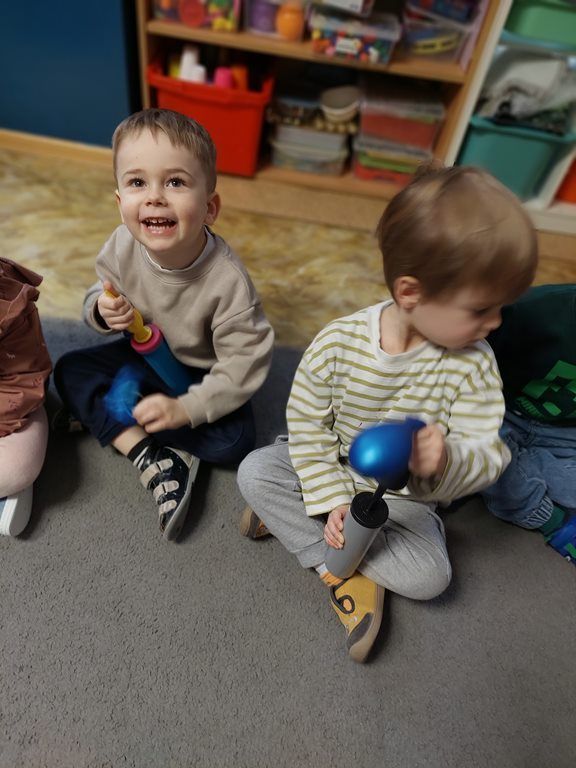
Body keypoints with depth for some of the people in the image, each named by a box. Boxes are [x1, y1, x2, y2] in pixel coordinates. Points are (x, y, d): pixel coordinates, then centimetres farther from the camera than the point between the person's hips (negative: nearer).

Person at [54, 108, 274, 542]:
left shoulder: (228, 281, -32)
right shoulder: (124, 247, -18)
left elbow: (244, 365, -27)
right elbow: (98, 295, 0)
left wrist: (184, 409, -30)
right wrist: (102, 311, -25)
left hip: (202, 374, -3)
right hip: (145, 354, 4)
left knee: (232, 441, -23)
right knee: (69, 372, -11)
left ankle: (104, 419, -9)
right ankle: (154, 460, -19)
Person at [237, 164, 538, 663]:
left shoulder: (473, 365, -17)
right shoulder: (339, 342, -21)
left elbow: (487, 454, -16)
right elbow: (306, 423, -13)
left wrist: (447, 460, -40)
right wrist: (331, 498, -19)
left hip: (405, 499, 1)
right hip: (331, 472, 0)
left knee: (430, 575, -22)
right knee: (255, 471, -19)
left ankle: (293, 520, -11)